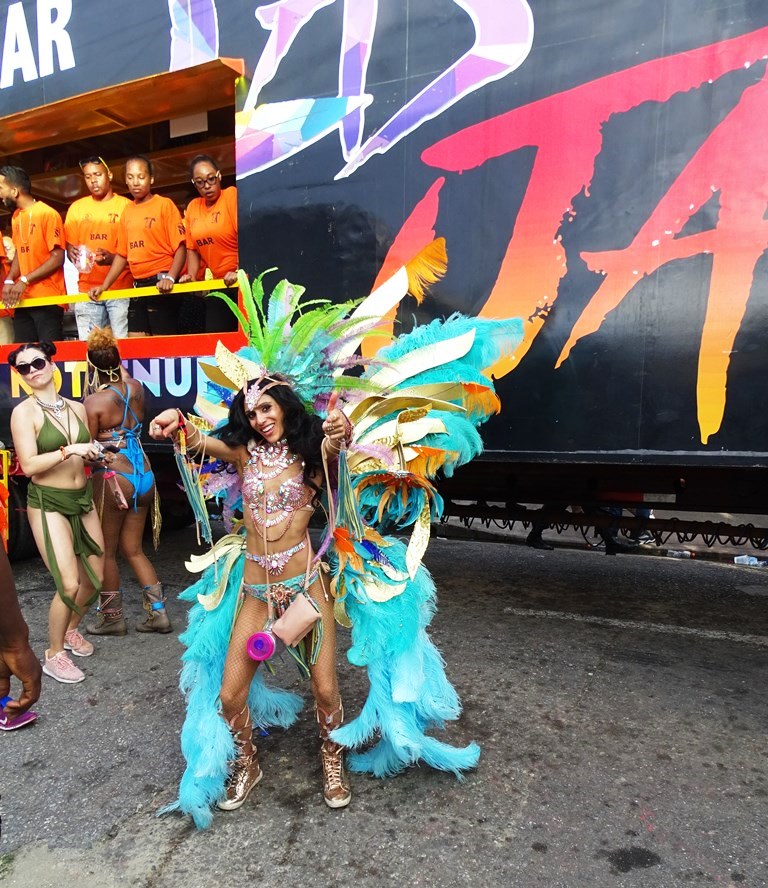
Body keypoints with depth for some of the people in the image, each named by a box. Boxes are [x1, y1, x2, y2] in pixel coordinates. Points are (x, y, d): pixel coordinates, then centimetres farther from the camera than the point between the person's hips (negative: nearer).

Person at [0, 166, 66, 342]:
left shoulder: (47, 214, -9)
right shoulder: (16, 217, 13)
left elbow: (58, 258, -13)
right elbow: (20, 253, 18)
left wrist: (24, 280, -16)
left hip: (48, 299, -7)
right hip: (23, 299, 7)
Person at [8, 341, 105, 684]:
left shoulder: (77, 408, 5)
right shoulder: (24, 412, -10)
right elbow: (29, 466, -19)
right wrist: (69, 450, -22)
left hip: (83, 499, 6)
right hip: (48, 503, -6)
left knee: (95, 577, 11)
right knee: (69, 584, -11)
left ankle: (71, 630, 39)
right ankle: (53, 655, 12)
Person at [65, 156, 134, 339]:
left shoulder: (126, 206, 4)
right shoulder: (76, 208, 14)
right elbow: (69, 245, 17)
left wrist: (114, 258, -19)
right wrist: (73, 253, -7)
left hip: (121, 288, -3)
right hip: (87, 289, 3)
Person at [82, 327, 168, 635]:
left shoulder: (94, 402, -14)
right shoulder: (136, 388, 2)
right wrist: (112, 354, 31)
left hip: (113, 479, -6)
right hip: (144, 475, 6)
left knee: (106, 551, 11)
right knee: (133, 549, 17)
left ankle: (112, 618, 22)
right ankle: (158, 613, 17)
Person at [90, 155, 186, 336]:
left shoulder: (164, 205, -1)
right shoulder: (127, 211, 16)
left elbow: (180, 247, -9)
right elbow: (122, 254, 21)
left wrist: (170, 278, -25)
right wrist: (104, 285, 13)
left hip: (161, 286, -6)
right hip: (138, 287, 6)